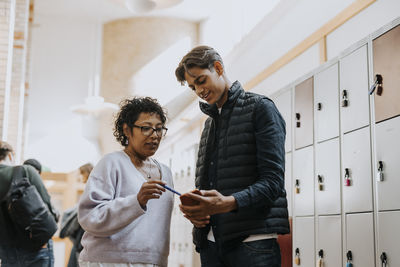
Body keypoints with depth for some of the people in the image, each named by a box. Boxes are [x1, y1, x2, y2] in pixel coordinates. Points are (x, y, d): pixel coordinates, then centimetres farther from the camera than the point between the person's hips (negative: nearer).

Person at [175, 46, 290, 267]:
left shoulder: (259, 108, -1)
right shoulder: (209, 123, 21)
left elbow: (273, 181, -11)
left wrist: (229, 203, -26)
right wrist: (194, 209, 1)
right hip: (211, 242, 6)